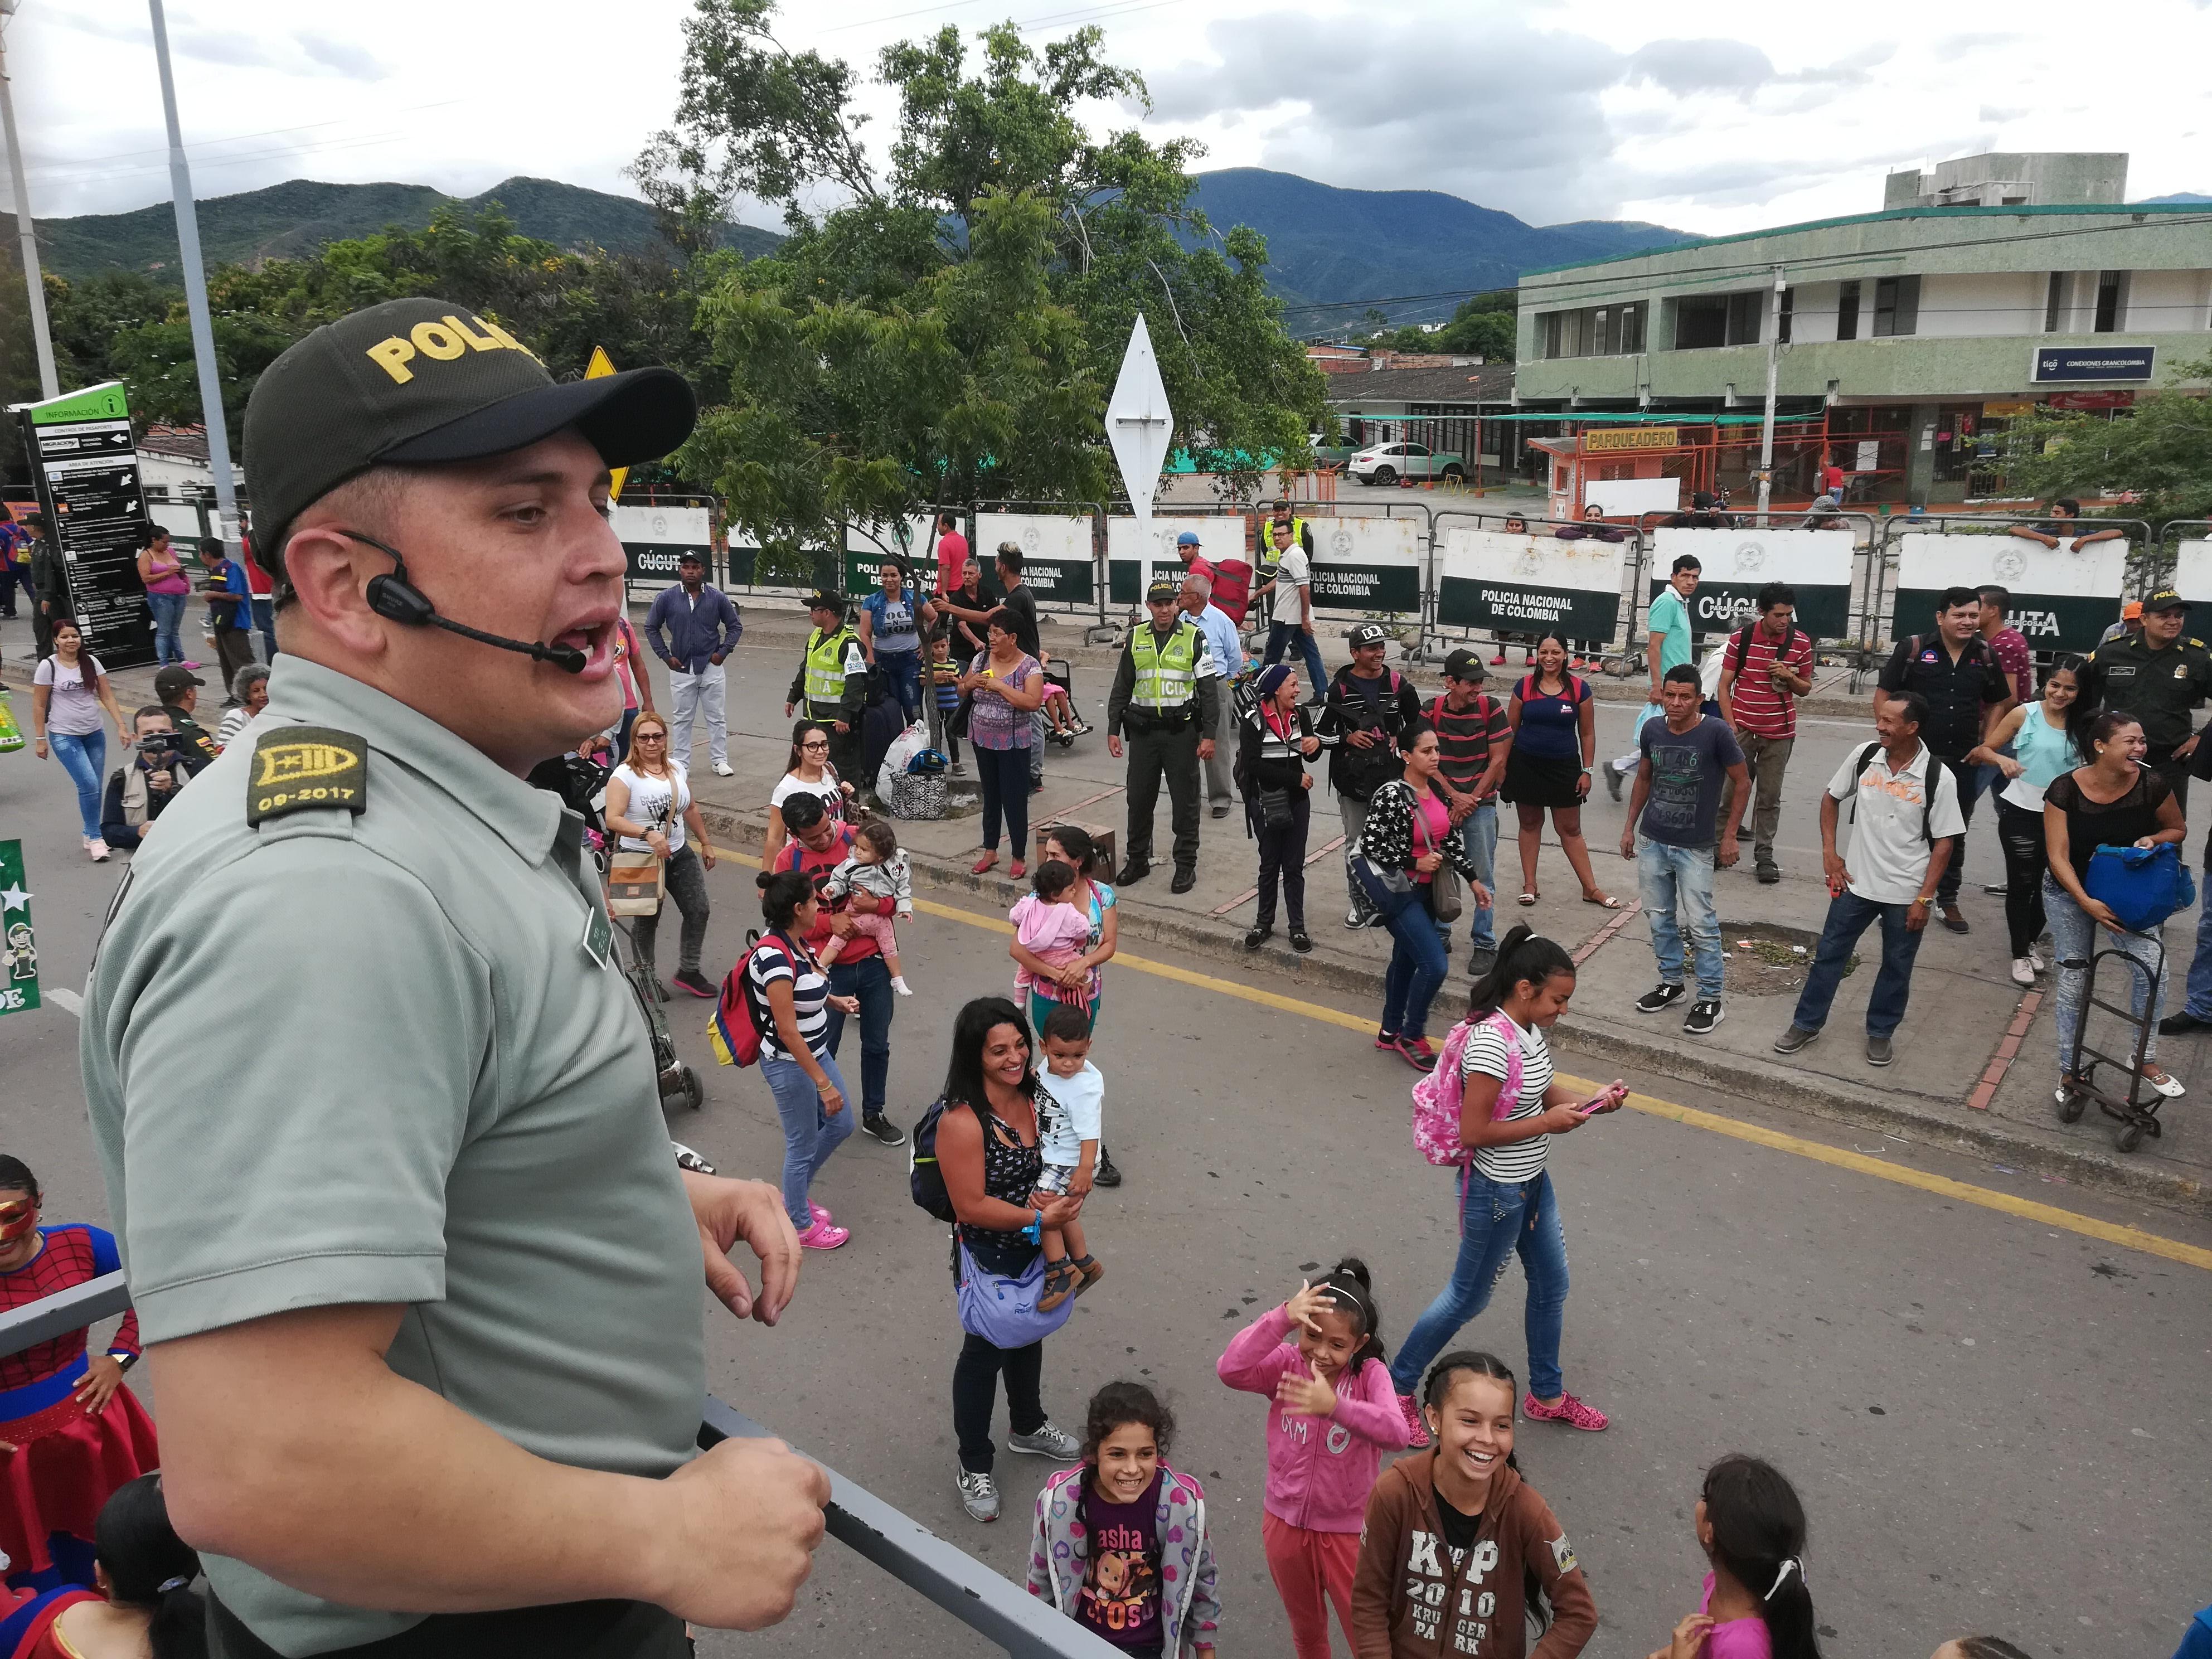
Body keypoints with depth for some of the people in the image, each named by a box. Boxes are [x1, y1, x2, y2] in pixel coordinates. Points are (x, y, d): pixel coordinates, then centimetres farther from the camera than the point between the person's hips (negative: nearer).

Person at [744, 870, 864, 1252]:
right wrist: (823, 1083, -23)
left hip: (816, 1052, 9)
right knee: (803, 1146, 8)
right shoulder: (774, 957, -29)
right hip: (789, 1063, -9)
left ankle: (795, 1195, 41)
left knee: (840, 1125, 20)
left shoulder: (798, 943, -1)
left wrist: (836, 1001, 2)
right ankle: (801, 1225, 31)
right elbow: (787, 1031, -27)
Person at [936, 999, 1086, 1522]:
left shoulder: (1034, 1092, -10)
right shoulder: (962, 1122, -30)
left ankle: (1028, 1426, 53)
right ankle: (974, 1466, 35)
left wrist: (1067, 1198, -7)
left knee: (1029, 1337, 27)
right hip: (989, 1258, -7)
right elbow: (971, 1206, -28)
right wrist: (1039, 1219, -25)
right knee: (985, 1351, 13)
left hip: (1036, 1249, 7)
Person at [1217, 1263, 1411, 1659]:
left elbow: (1396, 1433, -36)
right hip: (1285, 1523, 2)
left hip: (1348, 1531, -2)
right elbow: (1231, 1370, -33)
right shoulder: (1286, 1363, -14)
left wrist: (1336, 1407, -51)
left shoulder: (1370, 1374, -18)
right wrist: (1282, 1318, -42)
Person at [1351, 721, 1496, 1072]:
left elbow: (1449, 839, 11)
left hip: (1425, 890, 8)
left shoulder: (1437, 790, 2)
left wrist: (1473, 879, 10)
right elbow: (1369, 844, -22)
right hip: (1397, 891, -8)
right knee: (1435, 964, -10)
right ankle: (1412, 1036, 9)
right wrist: (1414, 863, -20)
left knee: (1406, 959, 18)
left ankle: (1390, 1032, 34)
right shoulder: (1392, 796, -22)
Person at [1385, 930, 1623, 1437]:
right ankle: (1397, 1386, 30)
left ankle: (1547, 1395, 44)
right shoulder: (1491, 1043, -31)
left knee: (1552, 1285, 22)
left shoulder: (1529, 1029, -4)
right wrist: (1547, 1124, -22)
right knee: (1468, 1298, 10)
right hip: (1496, 1191, -9)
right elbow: (1472, 1133, -28)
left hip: (1534, 1180, 9)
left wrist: (1592, 1102, -7)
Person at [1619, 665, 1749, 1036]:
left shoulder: (1716, 732, -14)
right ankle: (1671, 983, 30)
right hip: (1653, 843, 5)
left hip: (1696, 849, -5)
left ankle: (1711, 1000, 9)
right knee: (1659, 917, 13)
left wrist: (1729, 835, -6)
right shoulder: (1652, 730, 0)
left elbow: (1742, 782, -5)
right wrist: (1630, 827, 14)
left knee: (1701, 924, -3)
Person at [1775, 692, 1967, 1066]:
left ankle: (1880, 1032, 32)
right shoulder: (1865, 757, -8)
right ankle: (1806, 1023, 25)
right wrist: (1829, 852, 1)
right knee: (1830, 953, 11)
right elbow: (1831, 797, 9)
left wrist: (1924, 898, -13)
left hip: (1907, 893, -3)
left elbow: (1944, 843, -11)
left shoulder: (1939, 778, -17)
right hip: (1857, 882, 3)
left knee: (1897, 966, 13)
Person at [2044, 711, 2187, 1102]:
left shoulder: (2152, 784, -15)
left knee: (2151, 963, -16)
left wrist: (2154, 840, -19)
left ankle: (2146, 1060, 0)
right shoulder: (2065, 789, -21)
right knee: (2073, 977, 5)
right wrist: (2087, 903, -28)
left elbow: (2177, 830, 4)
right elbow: (2058, 857, -18)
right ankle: (2069, 1069, 19)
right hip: (2071, 891, -2)